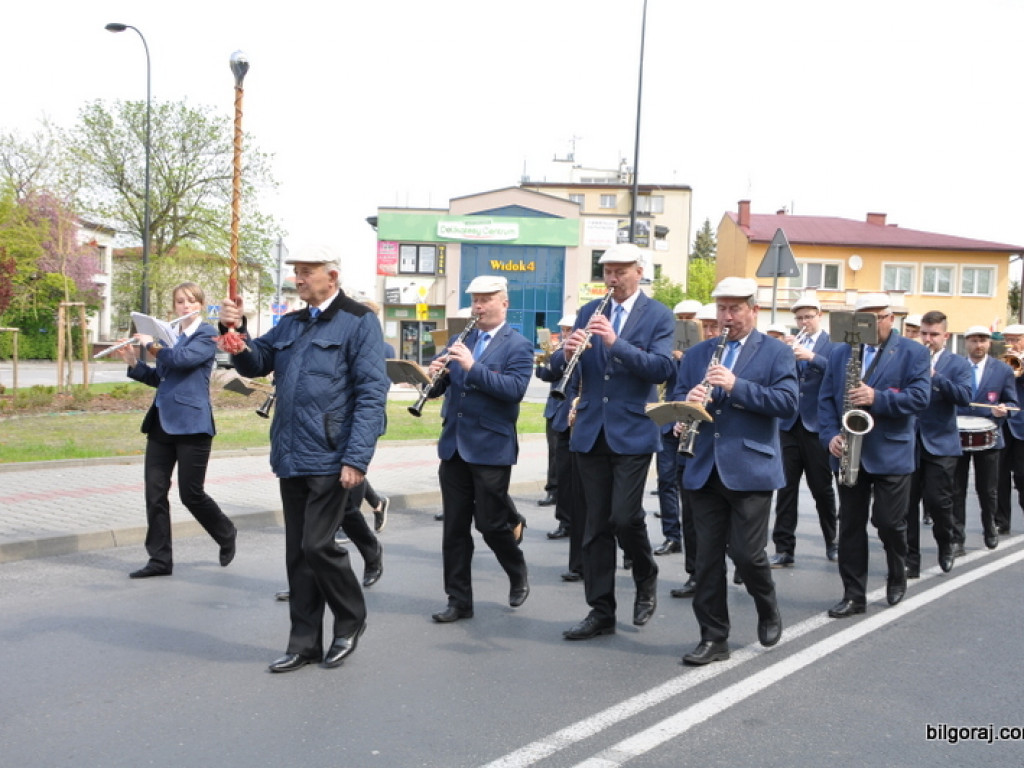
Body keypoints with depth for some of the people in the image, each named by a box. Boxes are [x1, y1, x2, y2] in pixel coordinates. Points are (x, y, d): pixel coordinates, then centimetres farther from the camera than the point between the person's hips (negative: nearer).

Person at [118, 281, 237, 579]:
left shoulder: (207, 334, -4)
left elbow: (183, 358, -21)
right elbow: (157, 377, 21)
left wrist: (151, 345, -7)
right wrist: (134, 362, 5)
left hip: (191, 424, -7)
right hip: (161, 421, 7)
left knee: (191, 493, -3)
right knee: (154, 491, 2)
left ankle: (226, 535, 23)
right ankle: (160, 559, 10)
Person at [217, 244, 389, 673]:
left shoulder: (358, 322, -6)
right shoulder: (290, 325, 16)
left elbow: (372, 393, -13)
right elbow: (254, 364, 16)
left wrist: (357, 458, -20)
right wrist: (236, 331, -4)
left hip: (330, 459, -7)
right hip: (291, 458, 7)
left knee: (317, 545, -8)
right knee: (297, 552, 11)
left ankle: (351, 619, 17)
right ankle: (305, 643, 21)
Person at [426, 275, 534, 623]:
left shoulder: (518, 345, -4)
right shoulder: (459, 341, 13)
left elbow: (515, 389, -20)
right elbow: (439, 388, 11)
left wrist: (472, 366, -26)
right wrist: (436, 373, -12)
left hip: (491, 448, -5)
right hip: (454, 446, 5)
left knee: (490, 523, 0)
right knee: (454, 526, 7)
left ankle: (518, 574, 29)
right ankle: (459, 601, 16)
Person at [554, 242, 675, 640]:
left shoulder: (658, 316, -1)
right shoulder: (589, 313, 11)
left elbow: (661, 368, -15)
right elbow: (557, 367, 6)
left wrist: (615, 342, -26)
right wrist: (567, 352, -18)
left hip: (632, 431, -4)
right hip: (591, 431, 4)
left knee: (624, 516, -11)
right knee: (596, 524, 6)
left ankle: (646, 581, 18)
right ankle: (601, 611, 15)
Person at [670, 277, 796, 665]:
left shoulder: (776, 352, 1)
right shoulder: (697, 354, 14)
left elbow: (787, 403, -11)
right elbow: (677, 399, 12)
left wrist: (736, 386, -20)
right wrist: (689, 401, -12)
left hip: (750, 468, -4)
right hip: (705, 469, 4)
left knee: (746, 553, -3)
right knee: (707, 556, 5)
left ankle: (769, 612, 27)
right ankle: (713, 638, 15)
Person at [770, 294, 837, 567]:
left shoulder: (832, 343, 0)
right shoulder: (790, 345, 11)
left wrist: (811, 357, -28)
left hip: (817, 424, -3)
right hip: (789, 423, 3)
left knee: (822, 487, 7)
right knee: (786, 486, 1)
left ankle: (832, 542, 25)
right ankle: (784, 548, 4)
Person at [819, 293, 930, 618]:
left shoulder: (913, 353, -1)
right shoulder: (839, 353, 10)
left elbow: (919, 397, -12)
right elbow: (826, 399, 6)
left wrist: (877, 398, -24)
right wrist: (830, 436, -9)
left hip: (891, 455, -3)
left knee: (889, 523, 1)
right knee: (850, 525, 5)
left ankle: (897, 576, 30)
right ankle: (854, 595, 12)